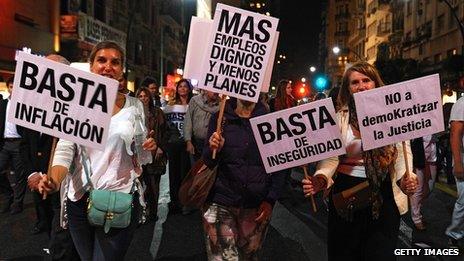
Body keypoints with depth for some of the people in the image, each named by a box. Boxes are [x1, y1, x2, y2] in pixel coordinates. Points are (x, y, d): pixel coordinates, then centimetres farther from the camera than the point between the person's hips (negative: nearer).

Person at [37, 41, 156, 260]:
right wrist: (54, 180, -26)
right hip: (79, 199, 2)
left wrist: (150, 148, -13)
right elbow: (65, 150, -7)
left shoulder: (134, 105, 1)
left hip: (121, 200, -1)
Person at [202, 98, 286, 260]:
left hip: (257, 207, 1)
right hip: (221, 204, -1)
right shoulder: (219, 118, 0)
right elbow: (207, 162, 3)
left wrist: (270, 200, -5)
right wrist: (213, 149, -19)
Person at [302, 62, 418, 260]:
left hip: (383, 194, 0)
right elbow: (331, 156, -7)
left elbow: (402, 153, -3)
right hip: (346, 193, 1)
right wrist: (320, 178, -25)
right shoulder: (339, 118, 0)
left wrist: (406, 178, -23)